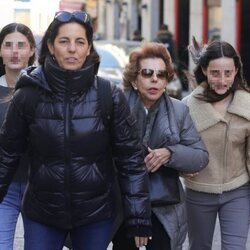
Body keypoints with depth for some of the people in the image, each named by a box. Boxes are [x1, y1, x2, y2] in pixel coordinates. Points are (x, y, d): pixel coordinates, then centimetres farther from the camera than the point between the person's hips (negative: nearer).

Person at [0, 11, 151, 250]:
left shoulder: (110, 96, -7)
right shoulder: (28, 96, -6)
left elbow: (131, 159, -4)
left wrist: (139, 219, -5)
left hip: (96, 214, 0)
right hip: (41, 214, 0)